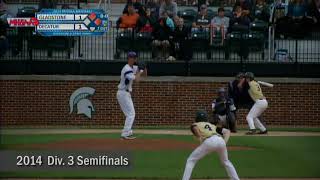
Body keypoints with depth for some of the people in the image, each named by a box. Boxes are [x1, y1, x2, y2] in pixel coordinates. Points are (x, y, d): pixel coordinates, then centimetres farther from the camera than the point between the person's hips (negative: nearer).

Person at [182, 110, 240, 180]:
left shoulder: (194, 125, 27)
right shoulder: (212, 126, 38)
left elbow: (195, 128, 0)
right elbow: (227, 131, 27)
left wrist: (200, 139, 4)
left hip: (209, 142, -4)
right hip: (220, 140, 4)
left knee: (190, 160, 9)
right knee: (226, 162, 29)